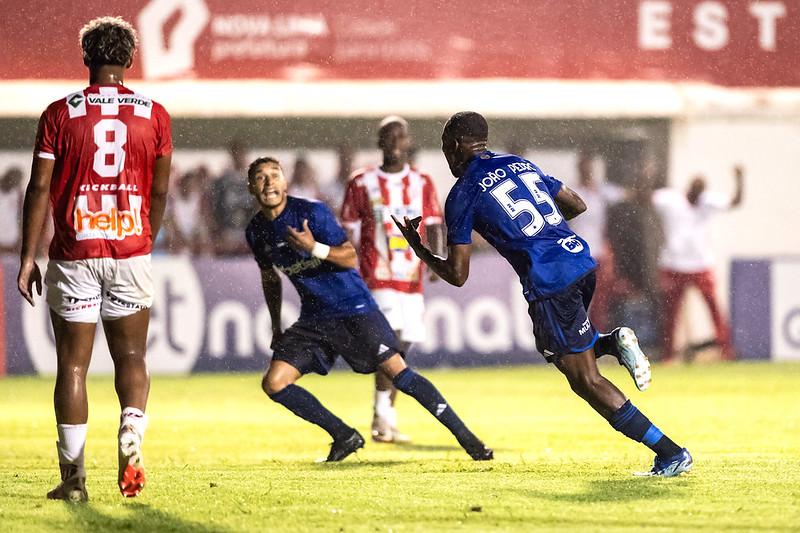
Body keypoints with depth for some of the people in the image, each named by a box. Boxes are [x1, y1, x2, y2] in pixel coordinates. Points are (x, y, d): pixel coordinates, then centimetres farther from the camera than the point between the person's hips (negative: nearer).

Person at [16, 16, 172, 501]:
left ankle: (74, 476, 3)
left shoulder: (61, 114, -1)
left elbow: (40, 188, -3)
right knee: (131, 356, 12)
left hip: (74, 255, -1)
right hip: (131, 252, 1)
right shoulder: (153, 115, 3)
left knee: (73, 364, 4)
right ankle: (132, 434, -16)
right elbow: (159, 192, 9)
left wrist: (28, 256, 1)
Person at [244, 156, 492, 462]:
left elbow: (350, 258, -15)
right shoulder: (257, 232, 3)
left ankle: (466, 438, -10)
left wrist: (315, 248, -32)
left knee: (398, 372, -16)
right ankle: (345, 437, 5)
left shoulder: (312, 212, -14)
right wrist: (276, 326, 23)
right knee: (273, 383, -8)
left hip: (353, 308, -6)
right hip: (313, 319, 6)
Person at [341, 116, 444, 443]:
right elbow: (349, 235, 4)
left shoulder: (422, 184, 9)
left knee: (401, 348, 7)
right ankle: (383, 417, -15)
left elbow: (433, 227, 5)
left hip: (412, 278, 4)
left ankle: (385, 422, 16)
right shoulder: (362, 184, 2)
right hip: (377, 278, -4)